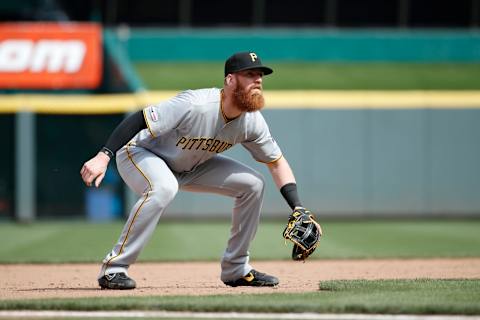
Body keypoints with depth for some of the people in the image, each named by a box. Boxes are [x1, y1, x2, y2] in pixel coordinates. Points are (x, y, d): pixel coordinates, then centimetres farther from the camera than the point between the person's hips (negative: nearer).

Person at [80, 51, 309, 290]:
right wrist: (104, 156, -45)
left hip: (190, 167, 7)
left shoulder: (252, 121, -14)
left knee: (252, 184, -4)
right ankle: (113, 269, -30)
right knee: (164, 188, -39)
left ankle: (236, 269, 8)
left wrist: (298, 209, -10)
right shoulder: (195, 105, -35)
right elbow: (138, 120, -35)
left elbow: (276, 162, 0)